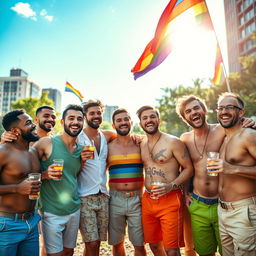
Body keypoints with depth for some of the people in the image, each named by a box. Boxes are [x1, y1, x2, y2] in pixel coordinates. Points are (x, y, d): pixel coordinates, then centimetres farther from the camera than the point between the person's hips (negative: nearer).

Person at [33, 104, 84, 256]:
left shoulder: (81, 149, 4)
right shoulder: (46, 143, -11)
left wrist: (84, 160, -5)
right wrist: (44, 174, -25)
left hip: (74, 210, 5)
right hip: (52, 212, -5)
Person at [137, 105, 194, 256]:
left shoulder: (173, 142, -9)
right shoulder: (141, 144, 8)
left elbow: (189, 168, -7)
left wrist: (171, 185, -20)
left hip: (170, 200, -5)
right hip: (148, 200, 6)